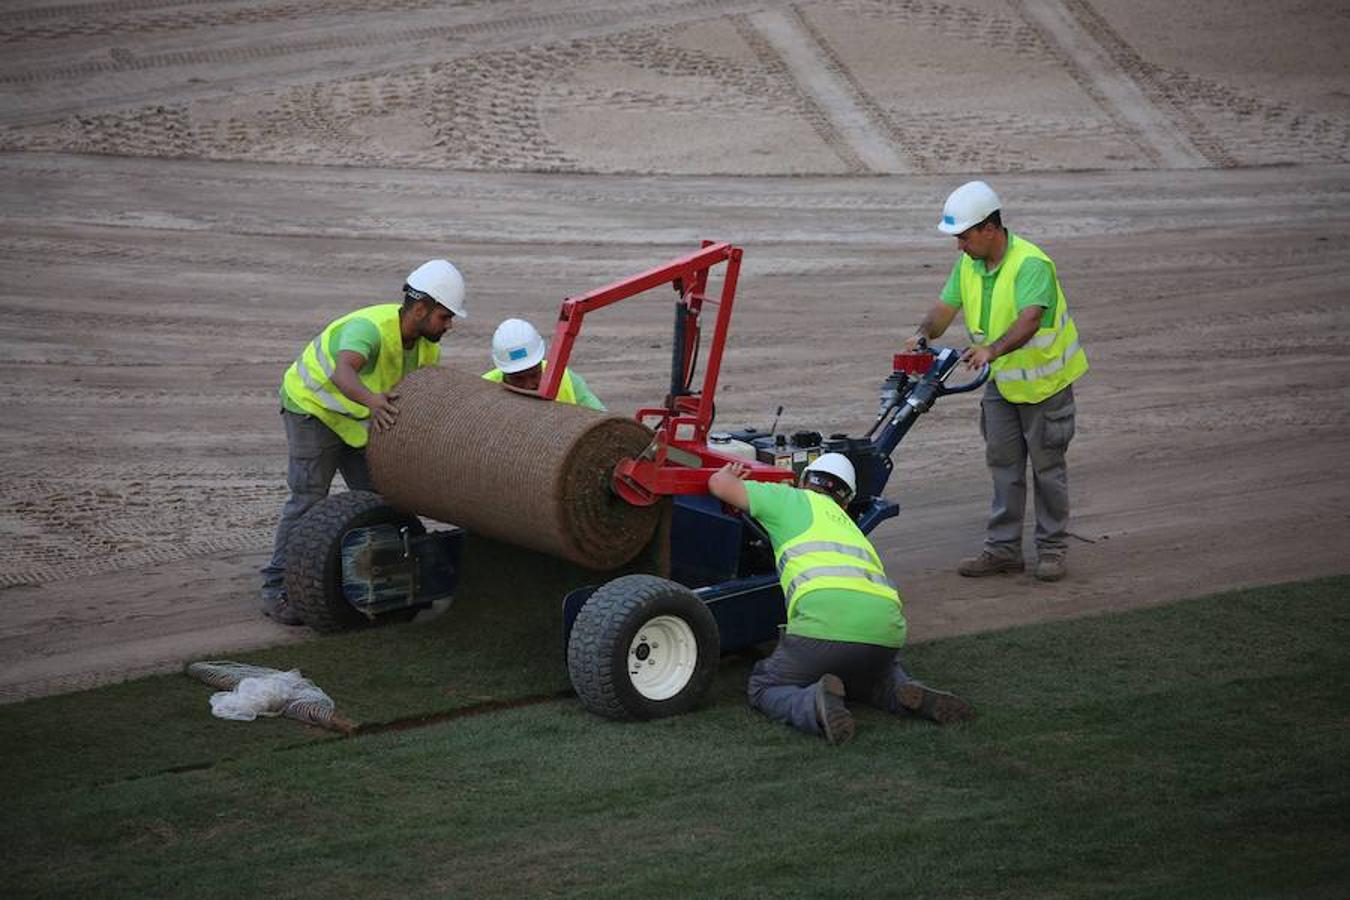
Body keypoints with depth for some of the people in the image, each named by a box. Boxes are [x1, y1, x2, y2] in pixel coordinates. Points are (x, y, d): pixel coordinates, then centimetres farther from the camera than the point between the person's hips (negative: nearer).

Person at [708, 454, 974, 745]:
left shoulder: (793, 499, 22)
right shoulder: (849, 525, 36)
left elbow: (719, 484, 22)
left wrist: (728, 474, 46)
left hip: (825, 623, -5)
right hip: (886, 631, 5)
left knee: (764, 688, 15)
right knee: (871, 674, 37)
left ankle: (815, 704, -18)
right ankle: (907, 693, 4)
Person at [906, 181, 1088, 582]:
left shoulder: (1030, 264, -29)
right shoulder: (968, 263, -3)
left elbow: (1029, 320, -41)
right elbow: (946, 306, 0)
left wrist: (994, 349, -57)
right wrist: (923, 335, -20)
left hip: (1043, 381, -7)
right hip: (1001, 381, 7)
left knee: (1047, 466, 4)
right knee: (1003, 464, 10)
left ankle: (1052, 548, 15)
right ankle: (1003, 548, 16)